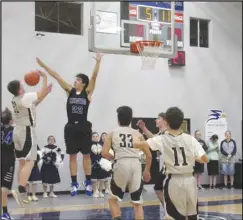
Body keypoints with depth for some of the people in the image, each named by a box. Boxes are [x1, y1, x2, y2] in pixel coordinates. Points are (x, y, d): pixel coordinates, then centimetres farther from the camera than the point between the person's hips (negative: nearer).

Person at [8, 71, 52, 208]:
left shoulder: (16, 100, 14)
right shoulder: (26, 97, -13)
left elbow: (34, 103, 25)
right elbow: (42, 93, -11)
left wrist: (46, 93, 20)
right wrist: (44, 77, 0)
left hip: (18, 131, 9)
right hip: (26, 131, -9)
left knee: (23, 162, 11)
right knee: (30, 162, -14)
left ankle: (22, 193, 12)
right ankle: (21, 190, -27)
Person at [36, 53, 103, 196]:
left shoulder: (88, 92, -1)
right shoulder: (70, 91, 5)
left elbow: (94, 77, -12)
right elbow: (57, 76, 2)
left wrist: (98, 62, -23)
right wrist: (43, 65, 2)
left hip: (84, 127, -2)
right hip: (71, 127, 2)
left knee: (86, 155, 7)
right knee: (72, 156, 6)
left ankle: (88, 182, 17)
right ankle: (74, 183, 13)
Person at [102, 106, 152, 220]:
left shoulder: (112, 133, 13)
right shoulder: (138, 134, 17)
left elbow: (104, 153, 2)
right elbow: (149, 155, 16)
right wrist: (147, 170, 30)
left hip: (121, 165, -1)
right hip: (136, 165, 2)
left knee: (113, 198, 20)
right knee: (137, 203, 15)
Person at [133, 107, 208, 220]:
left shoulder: (162, 140, -7)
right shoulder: (190, 139, -3)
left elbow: (136, 144, -7)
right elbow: (205, 159, -1)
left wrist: (134, 136, 16)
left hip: (173, 181, -2)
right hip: (189, 180, 2)